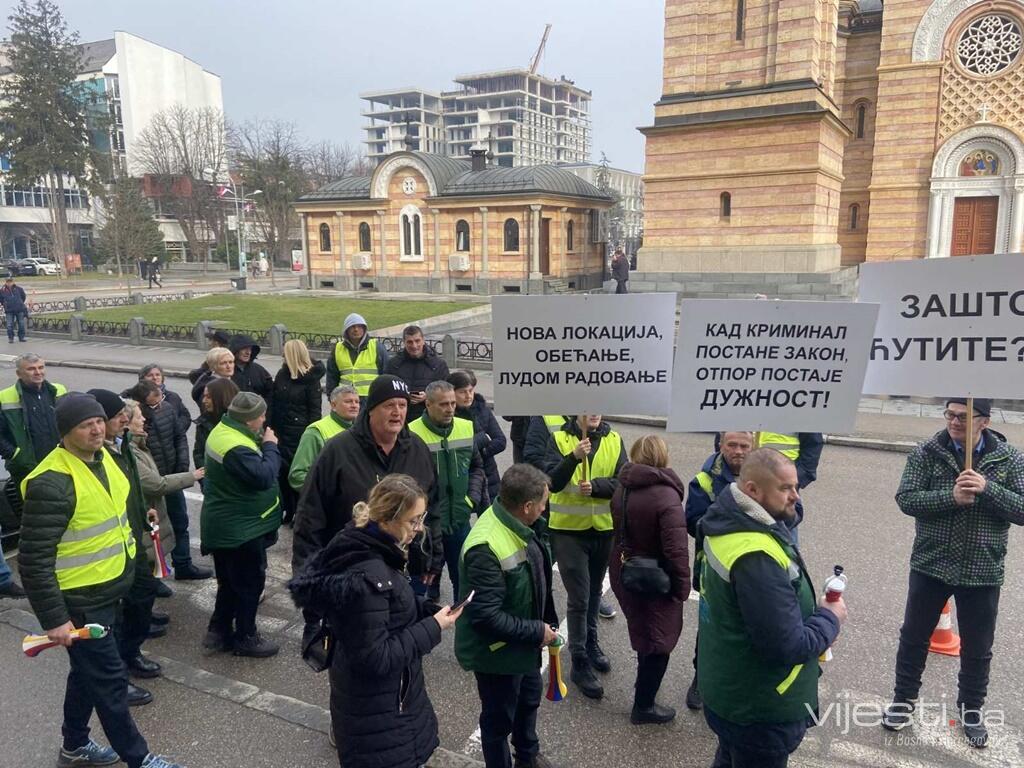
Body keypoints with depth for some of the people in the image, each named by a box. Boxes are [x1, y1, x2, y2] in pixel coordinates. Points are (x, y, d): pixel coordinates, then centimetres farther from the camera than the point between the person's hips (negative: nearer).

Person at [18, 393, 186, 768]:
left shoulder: (104, 457, 2)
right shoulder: (52, 482, -26)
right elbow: (34, 559, -24)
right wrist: (53, 618, -22)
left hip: (105, 591, 9)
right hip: (79, 600, -8)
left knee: (88, 671, 24)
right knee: (109, 678, 4)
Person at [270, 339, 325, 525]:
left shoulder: (310, 379, -9)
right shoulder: (282, 374, 8)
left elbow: (315, 410, -8)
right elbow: (275, 403, 12)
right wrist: (271, 427, 5)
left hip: (301, 434, -6)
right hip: (282, 431, 6)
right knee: (283, 471, 10)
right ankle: (287, 510, 22)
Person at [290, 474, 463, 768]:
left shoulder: (371, 549, -3)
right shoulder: (368, 577, -32)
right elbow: (375, 658, -28)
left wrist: (432, 611, -4)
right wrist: (433, 628, -21)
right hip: (377, 712, -9)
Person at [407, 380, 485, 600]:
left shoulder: (466, 428, 2)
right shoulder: (412, 434, -18)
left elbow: (477, 467, 15)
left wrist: (472, 498, 3)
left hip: (460, 520, 5)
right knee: (424, 582, 11)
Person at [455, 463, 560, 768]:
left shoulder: (521, 526, -9)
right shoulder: (487, 548, -36)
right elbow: (486, 616, -34)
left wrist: (546, 624, 4)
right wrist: (537, 631, -24)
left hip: (523, 641, 9)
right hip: (497, 651, -9)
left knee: (530, 697, 30)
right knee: (499, 718, 15)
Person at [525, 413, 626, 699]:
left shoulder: (614, 440, 0)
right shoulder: (558, 438, -8)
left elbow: (623, 482, -8)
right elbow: (553, 482, -19)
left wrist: (595, 486, -25)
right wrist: (574, 457, -33)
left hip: (604, 528, 4)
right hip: (569, 529, -3)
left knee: (594, 591, 21)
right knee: (578, 596, -3)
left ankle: (590, 643, 42)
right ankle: (580, 663, 12)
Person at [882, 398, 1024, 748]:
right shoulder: (927, 453, -7)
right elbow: (906, 499, -13)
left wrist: (988, 489, -25)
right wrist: (951, 497, -27)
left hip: (983, 571, 1)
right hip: (931, 564, 0)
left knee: (977, 648, 16)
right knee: (914, 637, 14)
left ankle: (971, 708, 39)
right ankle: (904, 698, 33)